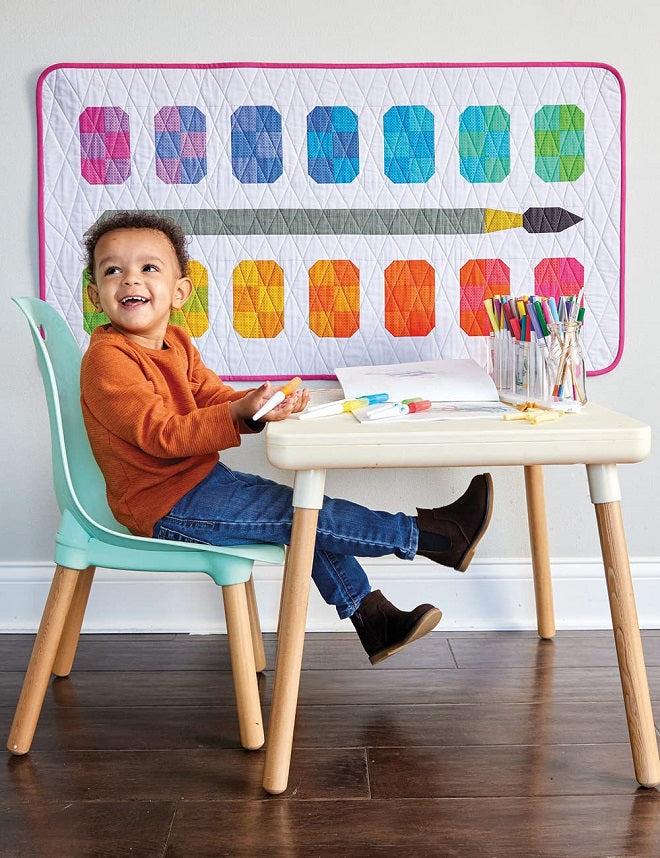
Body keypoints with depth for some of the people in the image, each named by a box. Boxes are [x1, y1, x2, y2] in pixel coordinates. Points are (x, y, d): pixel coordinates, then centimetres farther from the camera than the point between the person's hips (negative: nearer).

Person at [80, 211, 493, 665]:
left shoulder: (176, 343, 10)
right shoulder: (107, 359, -18)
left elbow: (213, 398, 5)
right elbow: (162, 435, -25)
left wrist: (264, 404, -17)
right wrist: (242, 411, -37)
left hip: (201, 478, 9)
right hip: (165, 507, -9)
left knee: (306, 518, 11)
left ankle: (373, 619, 20)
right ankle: (435, 534, -7)